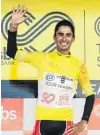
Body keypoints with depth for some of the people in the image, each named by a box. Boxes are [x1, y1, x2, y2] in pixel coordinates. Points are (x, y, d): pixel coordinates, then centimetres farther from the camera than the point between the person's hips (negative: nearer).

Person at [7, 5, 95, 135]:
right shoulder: (43, 58, 3)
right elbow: (12, 53, 3)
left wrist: (84, 122, 1)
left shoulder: (79, 65, 3)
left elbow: (90, 95, 10)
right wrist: (13, 26, -9)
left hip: (65, 124, 0)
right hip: (43, 122, 0)